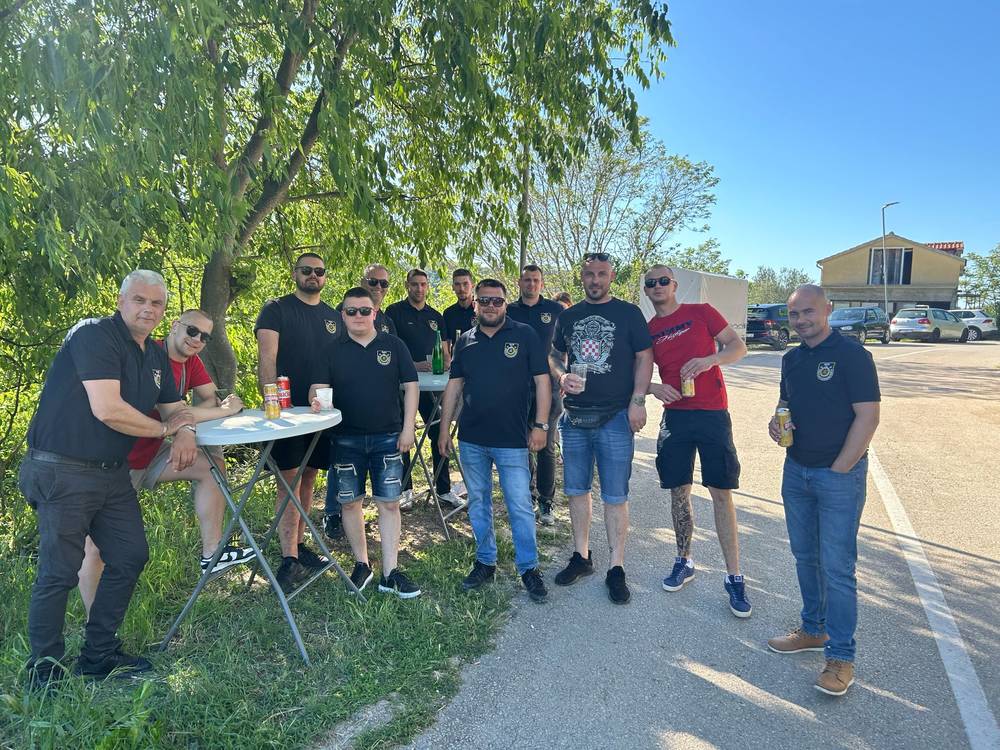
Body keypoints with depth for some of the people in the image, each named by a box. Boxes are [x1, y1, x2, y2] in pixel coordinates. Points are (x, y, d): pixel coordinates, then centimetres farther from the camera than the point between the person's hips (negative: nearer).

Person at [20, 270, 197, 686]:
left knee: (131, 557, 11)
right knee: (59, 573, -2)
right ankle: (44, 674, 17)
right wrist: (165, 429, -11)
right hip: (63, 472, -8)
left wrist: (186, 430, -7)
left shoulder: (156, 356, 12)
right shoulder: (93, 335, -15)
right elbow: (108, 410, -25)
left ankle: (99, 655, 27)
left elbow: (175, 407, 18)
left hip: (113, 473, 9)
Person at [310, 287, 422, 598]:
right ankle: (361, 564, 26)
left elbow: (411, 386, 0)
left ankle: (390, 573, 9)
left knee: (389, 503, 0)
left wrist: (408, 428, -5)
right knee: (350, 502, 8)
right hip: (347, 440, 1)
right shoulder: (333, 350, 3)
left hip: (387, 438, -1)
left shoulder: (393, 345, 0)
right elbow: (318, 387, -3)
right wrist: (317, 400, -27)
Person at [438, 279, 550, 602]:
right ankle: (485, 562, 28)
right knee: (478, 504, 13)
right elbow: (454, 385, 11)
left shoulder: (525, 335, -3)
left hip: (512, 439, -4)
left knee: (520, 506, 0)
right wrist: (444, 428, 8)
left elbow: (541, 381, -4)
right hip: (471, 439, 4)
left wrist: (540, 424, -10)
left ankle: (529, 568, 15)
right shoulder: (465, 341, 8)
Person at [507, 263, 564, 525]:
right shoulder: (508, 311, 9)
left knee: (546, 447, 0)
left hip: (548, 388, -2)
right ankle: (528, 495, 23)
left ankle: (546, 502, 9)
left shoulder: (556, 310, 5)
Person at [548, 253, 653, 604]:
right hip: (574, 416, 4)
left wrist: (637, 401, -10)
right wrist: (562, 376, -6)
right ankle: (581, 556, 28)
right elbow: (554, 356, 16)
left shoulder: (628, 314, 1)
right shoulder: (567, 317, 11)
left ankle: (616, 568, 12)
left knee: (615, 496, 0)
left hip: (615, 417, -4)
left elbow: (644, 357, -1)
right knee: (576, 490, 12)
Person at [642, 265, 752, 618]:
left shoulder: (702, 312, 2)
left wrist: (710, 360, -18)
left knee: (721, 492, -2)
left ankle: (734, 578, 6)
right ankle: (684, 561, 25)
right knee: (679, 491, 8)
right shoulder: (647, 330, 9)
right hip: (675, 416, 3)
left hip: (712, 413, -3)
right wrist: (654, 388, -10)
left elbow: (738, 346, 1)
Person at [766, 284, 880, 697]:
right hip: (796, 470, 7)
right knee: (805, 556, 16)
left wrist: (839, 469, -14)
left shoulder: (851, 354, -12)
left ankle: (841, 655, 10)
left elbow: (868, 416, -14)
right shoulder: (791, 359, 9)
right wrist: (777, 419, -1)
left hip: (839, 476, -7)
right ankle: (814, 629, 32)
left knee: (837, 566, -3)